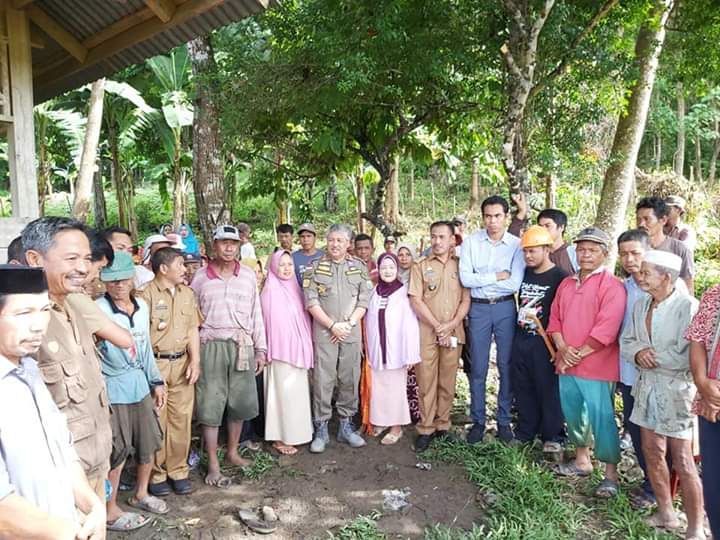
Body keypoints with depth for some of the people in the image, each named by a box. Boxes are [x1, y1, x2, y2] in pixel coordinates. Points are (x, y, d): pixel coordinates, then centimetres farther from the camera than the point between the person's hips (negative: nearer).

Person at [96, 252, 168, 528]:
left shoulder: (142, 306, 3)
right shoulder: (97, 310, -17)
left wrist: (156, 381, 14)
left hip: (140, 384, 6)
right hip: (112, 389, -6)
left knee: (148, 443, 16)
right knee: (117, 451, 5)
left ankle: (140, 494, 39)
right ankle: (110, 511, 26)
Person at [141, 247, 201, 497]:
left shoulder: (187, 293, 11)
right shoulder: (146, 293, -9)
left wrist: (195, 360, 2)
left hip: (182, 364, 5)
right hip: (155, 364, -5)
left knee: (181, 419, 10)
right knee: (156, 421, 4)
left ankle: (178, 470, 24)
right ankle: (156, 474, 20)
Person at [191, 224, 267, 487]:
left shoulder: (248, 275, 6)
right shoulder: (200, 277, 2)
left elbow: (256, 314, 8)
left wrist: (260, 349, 6)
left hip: (242, 346, 2)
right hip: (211, 346, -2)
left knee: (240, 402, 11)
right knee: (210, 405, 2)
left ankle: (232, 451, 30)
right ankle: (213, 464, 13)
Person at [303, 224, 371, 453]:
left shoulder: (359, 267, 9)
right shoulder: (315, 268, 3)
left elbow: (364, 300, 4)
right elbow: (311, 302, -3)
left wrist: (348, 324, -8)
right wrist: (333, 326, -9)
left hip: (352, 332, 2)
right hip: (324, 332, -2)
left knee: (350, 380, 7)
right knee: (323, 380, -1)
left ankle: (346, 425, 20)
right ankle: (321, 429, 10)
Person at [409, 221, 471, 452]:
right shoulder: (421, 265, 3)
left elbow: (466, 300, 3)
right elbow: (416, 301, -3)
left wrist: (451, 325, -9)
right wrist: (437, 326, -9)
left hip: (453, 333, 1)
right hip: (426, 332, -1)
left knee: (447, 382, 8)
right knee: (426, 381, 1)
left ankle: (442, 426, 21)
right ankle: (425, 429, 11)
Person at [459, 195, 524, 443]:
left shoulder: (516, 244, -4)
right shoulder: (471, 242, -2)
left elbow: (515, 284, -13)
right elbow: (465, 278, -11)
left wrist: (479, 280, -10)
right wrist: (497, 276, -12)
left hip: (505, 308, 0)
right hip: (479, 308, 0)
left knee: (506, 366, 8)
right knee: (478, 368, 7)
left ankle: (504, 420, 23)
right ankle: (478, 421, 20)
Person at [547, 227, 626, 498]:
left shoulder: (611, 286, -9)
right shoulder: (566, 284, 13)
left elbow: (606, 329, -17)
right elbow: (555, 318, 11)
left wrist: (578, 354, -14)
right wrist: (563, 349, -5)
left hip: (596, 366, -7)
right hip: (566, 364, 7)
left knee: (601, 419, -3)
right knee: (572, 413, 16)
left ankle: (611, 474, 13)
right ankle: (582, 460, 34)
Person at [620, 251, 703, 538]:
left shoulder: (687, 306, -16)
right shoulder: (641, 305, 7)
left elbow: (685, 356, -21)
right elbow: (626, 339, 11)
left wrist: (651, 356, -9)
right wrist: (638, 352, -10)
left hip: (676, 389, -7)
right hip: (647, 386, 7)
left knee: (682, 461, 0)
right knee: (652, 452, 14)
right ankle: (666, 513, 31)